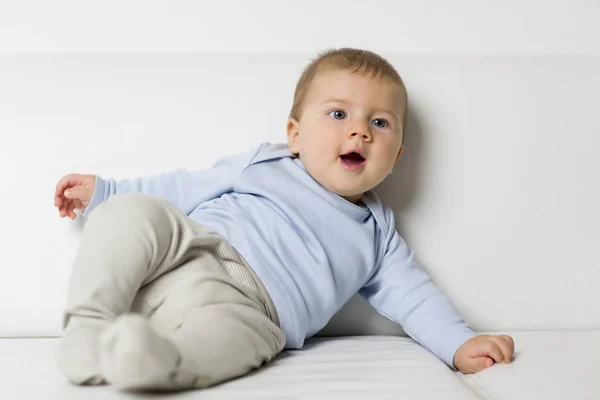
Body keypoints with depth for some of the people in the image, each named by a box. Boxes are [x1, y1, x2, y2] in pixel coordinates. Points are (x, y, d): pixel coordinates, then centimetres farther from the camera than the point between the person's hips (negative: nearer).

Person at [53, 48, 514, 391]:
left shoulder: (377, 232, 21)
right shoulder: (264, 164, 19)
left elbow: (411, 294, 17)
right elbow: (186, 188, 23)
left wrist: (460, 345, 0)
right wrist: (103, 191, 20)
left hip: (241, 304, -2)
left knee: (235, 335, -38)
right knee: (132, 211, -26)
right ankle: (89, 325, -28)